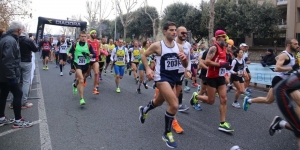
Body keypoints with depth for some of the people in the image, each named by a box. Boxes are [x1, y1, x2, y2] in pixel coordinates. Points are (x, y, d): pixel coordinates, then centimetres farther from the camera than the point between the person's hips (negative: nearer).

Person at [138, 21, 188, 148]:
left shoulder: (179, 47, 2)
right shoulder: (157, 45, -12)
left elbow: (185, 65, 6)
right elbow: (144, 55, 0)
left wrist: (184, 59, -16)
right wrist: (147, 69, -13)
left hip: (173, 78, 7)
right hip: (161, 77, -7)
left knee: (159, 101, 25)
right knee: (174, 105, -20)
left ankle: (144, 110, 58)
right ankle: (167, 134, 1)